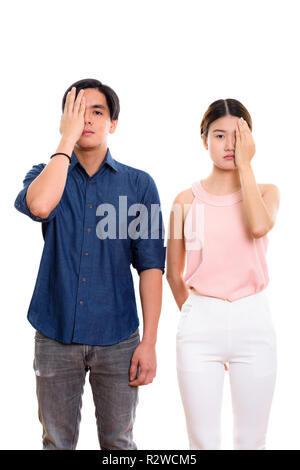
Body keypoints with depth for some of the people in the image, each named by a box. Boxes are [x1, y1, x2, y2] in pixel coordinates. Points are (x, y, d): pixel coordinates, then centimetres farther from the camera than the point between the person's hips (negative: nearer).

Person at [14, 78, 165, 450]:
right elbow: (39, 206, -21)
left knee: (118, 443, 11)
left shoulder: (139, 184, 3)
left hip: (117, 337, 0)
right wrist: (68, 137, -12)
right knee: (57, 442, 13)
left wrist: (149, 342, -7)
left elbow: (150, 264, -1)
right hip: (55, 335, 1)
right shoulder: (45, 175, 5)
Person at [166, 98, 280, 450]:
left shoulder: (265, 192, 5)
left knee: (251, 441, 10)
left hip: (252, 320, 0)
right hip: (199, 324, 0)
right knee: (202, 441, 7)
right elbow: (174, 272, 11)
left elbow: (259, 226, -20)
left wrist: (244, 165, -11)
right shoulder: (187, 199, 3)